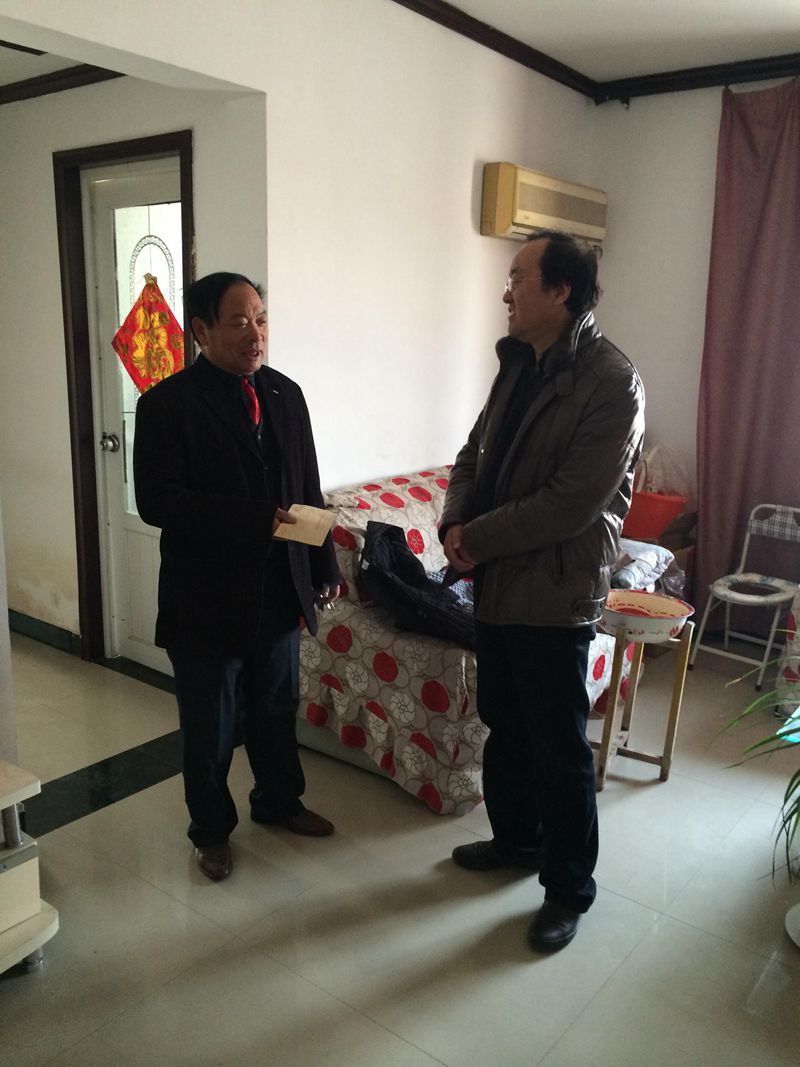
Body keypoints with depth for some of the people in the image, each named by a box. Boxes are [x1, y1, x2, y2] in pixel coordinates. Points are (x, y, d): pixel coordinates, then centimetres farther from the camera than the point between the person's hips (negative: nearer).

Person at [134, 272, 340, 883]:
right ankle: (211, 828, 36)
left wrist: (325, 568, 7)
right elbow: (157, 501, -19)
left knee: (276, 710, 21)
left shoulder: (286, 394, 5)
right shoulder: (167, 404, -12)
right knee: (211, 724, 13)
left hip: (281, 588, 5)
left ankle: (279, 800, 45)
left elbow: (309, 491, 9)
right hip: (208, 597, -5)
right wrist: (252, 519, -27)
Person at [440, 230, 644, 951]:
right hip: (496, 582, 8)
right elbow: (475, 454, 13)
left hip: (555, 594, -8)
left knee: (559, 749, 5)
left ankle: (569, 889, 25)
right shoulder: (518, 366, 9)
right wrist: (455, 524, -6)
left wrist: (478, 538, -15)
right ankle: (515, 838, 43)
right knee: (504, 724, 21)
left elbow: (574, 501, -23)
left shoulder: (613, 382, -17)